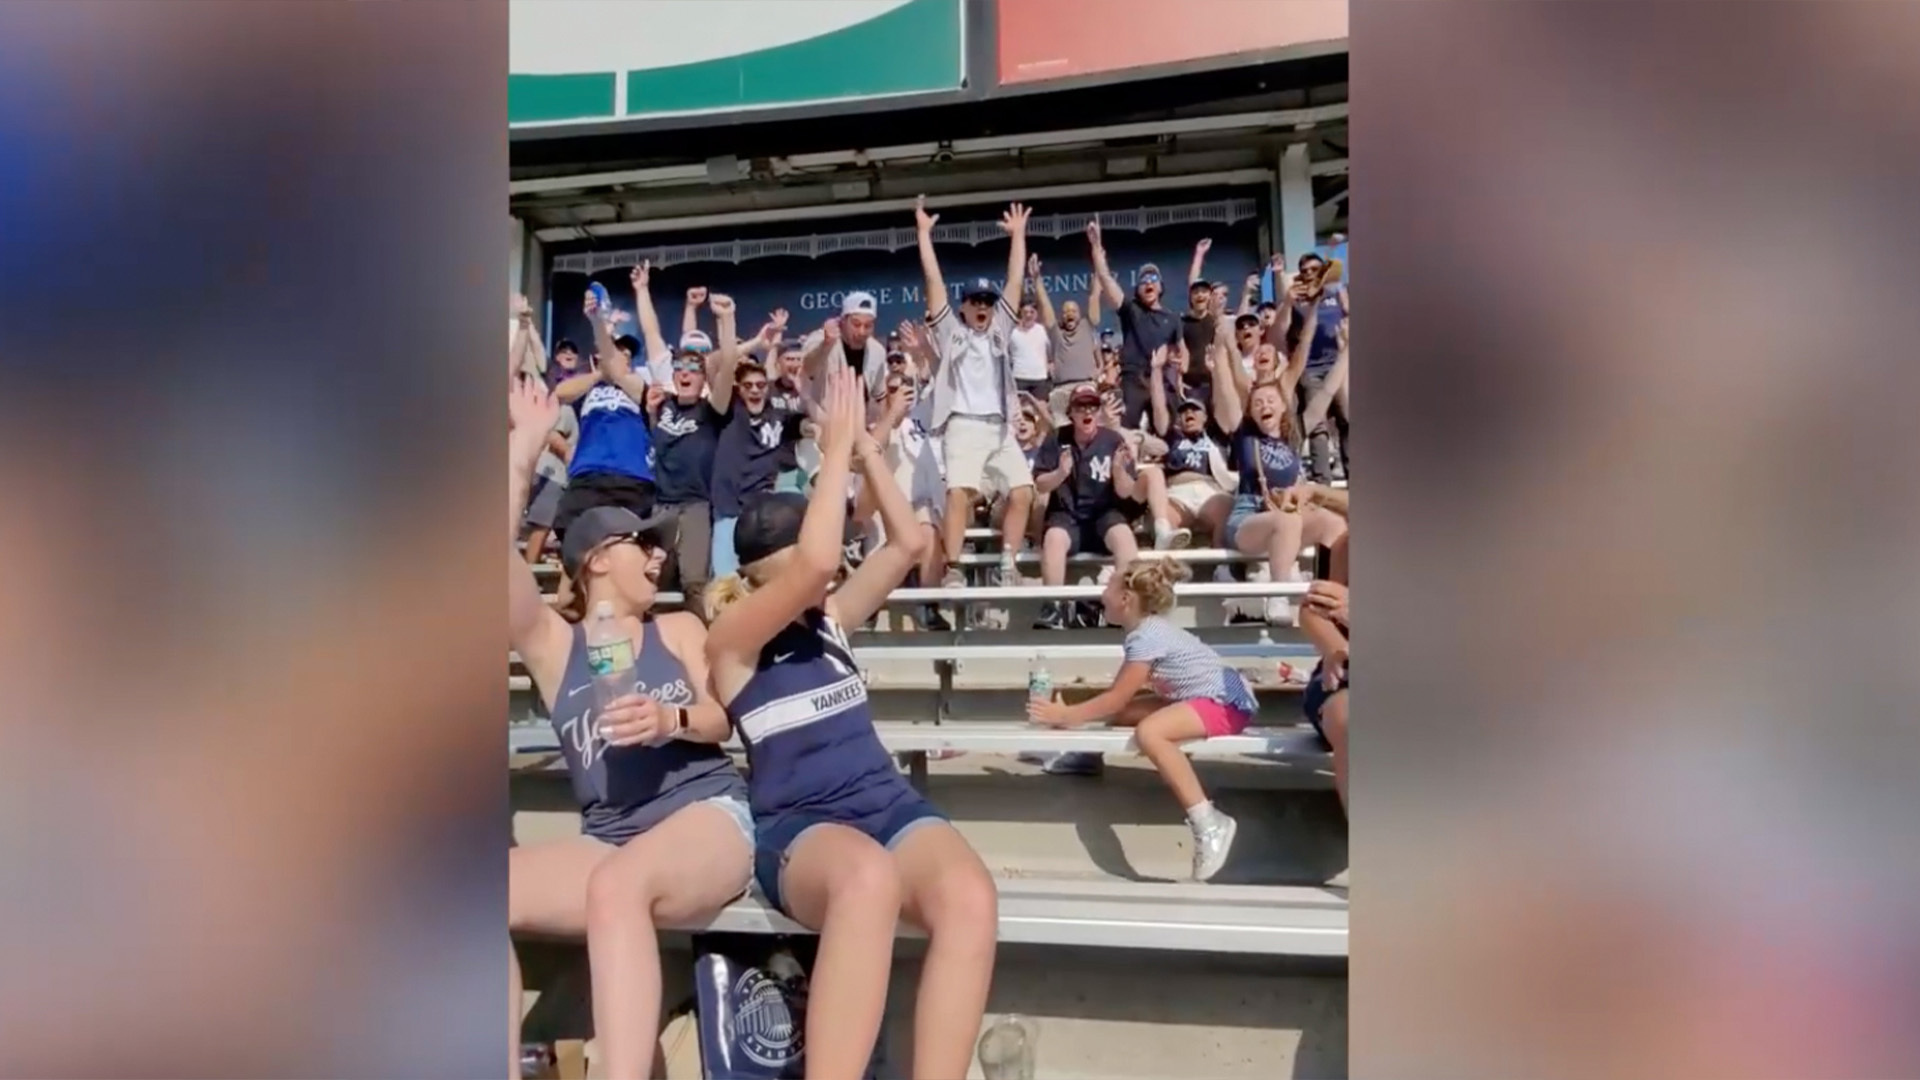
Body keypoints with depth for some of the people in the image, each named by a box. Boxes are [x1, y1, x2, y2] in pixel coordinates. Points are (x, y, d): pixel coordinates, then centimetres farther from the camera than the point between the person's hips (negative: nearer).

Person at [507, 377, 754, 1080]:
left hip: (708, 815, -2)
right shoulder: (551, 642, 12)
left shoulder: (679, 628, 16)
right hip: (608, 839, 2)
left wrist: (669, 720, -16)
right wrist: (524, 449, -5)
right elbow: (505, 556, -4)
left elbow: (720, 719, 7)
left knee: (617, 884, -35)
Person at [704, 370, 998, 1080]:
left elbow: (907, 545, 15)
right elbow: (818, 563, -17)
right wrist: (836, 445, -9)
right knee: (869, 879, -43)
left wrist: (865, 445, 9)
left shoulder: (830, 618, 19)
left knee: (971, 900, -31)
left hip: (888, 803, 5)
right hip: (799, 827, -5)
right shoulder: (731, 639, -1)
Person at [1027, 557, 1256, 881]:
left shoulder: (1147, 637, -19)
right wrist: (1071, 711, 4)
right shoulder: (1147, 630, 11)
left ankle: (1208, 822, -32)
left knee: (1149, 732, -33)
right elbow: (1118, 695, 12)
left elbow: (1117, 699, -20)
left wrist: (1065, 716, -14)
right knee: (1120, 715, 2)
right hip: (1200, 699, 11)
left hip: (1227, 702, -11)